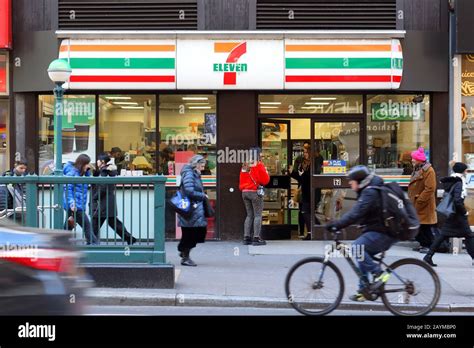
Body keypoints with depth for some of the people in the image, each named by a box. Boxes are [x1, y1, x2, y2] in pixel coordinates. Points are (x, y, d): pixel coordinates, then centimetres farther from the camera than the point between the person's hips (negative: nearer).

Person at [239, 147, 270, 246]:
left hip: (245, 192, 7)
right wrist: (266, 171, 8)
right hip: (255, 192, -7)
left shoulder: (245, 166, 12)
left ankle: (246, 237, 9)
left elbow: (241, 181, 15)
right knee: (258, 215, -3)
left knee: (249, 215, 12)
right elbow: (265, 180, -9)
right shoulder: (259, 165, -8)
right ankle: (256, 238, -8)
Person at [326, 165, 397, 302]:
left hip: (383, 233, -11)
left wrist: (337, 224, -30)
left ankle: (379, 274, -16)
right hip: (385, 231, 11)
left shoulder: (370, 193, -18)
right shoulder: (370, 191, 15)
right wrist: (338, 223, 13)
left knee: (357, 246, -23)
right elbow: (356, 212, 19)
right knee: (363, 256, 14)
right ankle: (363, 290, 19)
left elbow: (356, 214, -29)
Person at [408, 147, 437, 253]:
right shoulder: (417, 169, 15)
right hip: (415, 204, 9)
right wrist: (411, 198, 13)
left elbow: (430, 188, -21)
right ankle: (422, 244, 21)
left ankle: (428, 245, 3)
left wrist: (419, 200, -21)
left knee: (425, 226, -4)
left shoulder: (429, 171, -15)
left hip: (424, 205, -9)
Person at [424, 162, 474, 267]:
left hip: (449, 214, 8)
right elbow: (457, 201, -25)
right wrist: (464, 212, -14)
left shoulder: (450, 182, 8)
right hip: (458, 215, -8)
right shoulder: (459, 184, -17)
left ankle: (429, 256, 3)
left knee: (443, 235, 8)